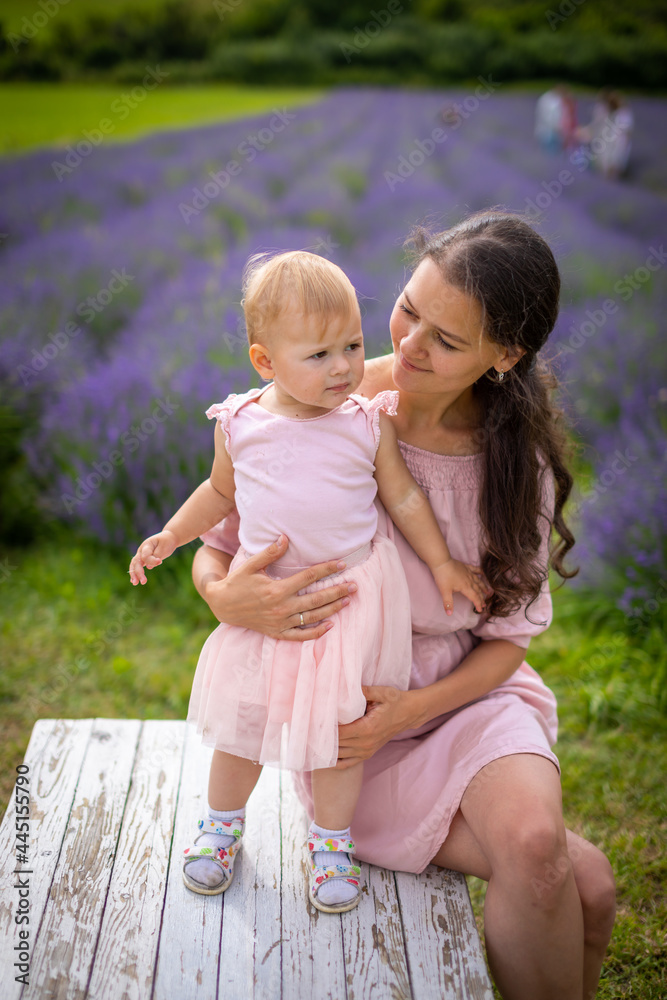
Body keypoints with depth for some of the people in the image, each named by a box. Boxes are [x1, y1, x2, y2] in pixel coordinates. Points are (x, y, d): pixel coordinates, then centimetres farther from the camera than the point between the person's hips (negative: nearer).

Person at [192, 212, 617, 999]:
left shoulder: (520, 455, -6)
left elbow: (508, 634, 0)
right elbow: (215, 545, -3)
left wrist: (412, 709, -17)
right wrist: (226, 597, -28)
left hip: (467, 693, 3)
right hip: (342, 704, -2)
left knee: (535, 843, -28)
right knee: (582, 881, -20)